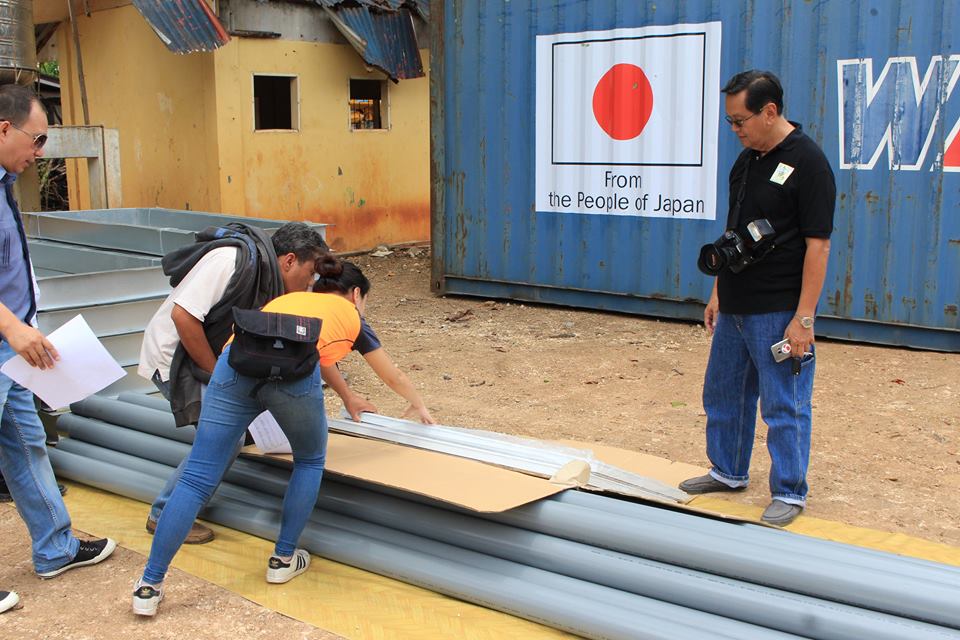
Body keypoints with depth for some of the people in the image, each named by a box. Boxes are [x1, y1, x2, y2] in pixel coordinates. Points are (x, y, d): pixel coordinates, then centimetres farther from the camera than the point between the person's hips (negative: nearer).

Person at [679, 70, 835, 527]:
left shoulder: (807, 161, -14)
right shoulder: (746, 160, 10)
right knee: (723, 394, 18)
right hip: (735, 308, 9)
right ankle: (728, 473, 34)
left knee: (784, 406, 1)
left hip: (780, 312, -9)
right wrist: (718, 292, 16)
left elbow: (817, 245, -17)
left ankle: (789, 493, 15)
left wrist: (803, 318, -20)